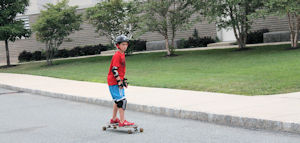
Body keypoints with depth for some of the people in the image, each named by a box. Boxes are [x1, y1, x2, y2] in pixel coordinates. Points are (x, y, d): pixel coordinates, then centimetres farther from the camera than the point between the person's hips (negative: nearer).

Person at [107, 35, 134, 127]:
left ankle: (114, 119, 29)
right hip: (114, 81, -10)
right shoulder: (117, 55, -16)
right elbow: (114, 69, -20)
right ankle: (122, 122, -15)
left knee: (118, 100, 18)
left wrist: (123, 80, 22)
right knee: (122, 101, -14)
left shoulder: (122, 54, 14)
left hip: (118, 81, 10)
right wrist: (119, 81, -22)